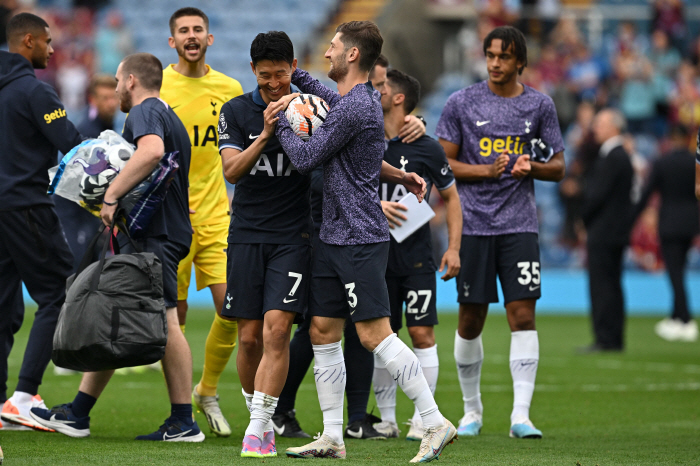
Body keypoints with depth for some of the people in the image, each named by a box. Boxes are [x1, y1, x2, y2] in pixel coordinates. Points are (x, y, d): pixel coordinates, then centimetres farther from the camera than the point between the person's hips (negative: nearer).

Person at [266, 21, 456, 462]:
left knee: (375, 334, -13)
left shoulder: (355, 108, -17)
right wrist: (296, 77, 35)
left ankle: (436, 423, -10)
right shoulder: (365, 99, 14)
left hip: (360, 238, -10)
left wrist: (281, 119, 3)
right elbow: (330, 99, 40)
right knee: (323, 332, 8)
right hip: (334, 238, 10)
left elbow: (305, 157, -12)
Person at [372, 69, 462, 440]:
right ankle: (386, 419, 12)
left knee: (422, 333, -6)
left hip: (417, 254, -2)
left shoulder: (426, 148, -1)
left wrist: (453, 248, 1)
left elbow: (450, 197, 8)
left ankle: (423, 419, 0)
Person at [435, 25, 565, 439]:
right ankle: (472, 410, 20)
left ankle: (521, 414, -11)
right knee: (471, 320, 4)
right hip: (473, 225, 0)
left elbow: (558, 167, 10)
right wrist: (487, 171, -12)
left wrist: (532, 167, -11)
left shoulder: (540, 105, 6)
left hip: (519, 225, 0)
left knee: (523, 315, -10)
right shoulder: (462, 103, 2)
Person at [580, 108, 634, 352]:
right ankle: (613, 339, 14)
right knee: (611, 287, 11)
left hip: (604, 232, -10)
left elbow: (598, 194, -18)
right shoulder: (621, 156, 15)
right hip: (616, 232, 10)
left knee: (602, 286, -8)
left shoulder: (612, 158, -16)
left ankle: (605, 339, -8)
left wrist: (584, 218, -5)